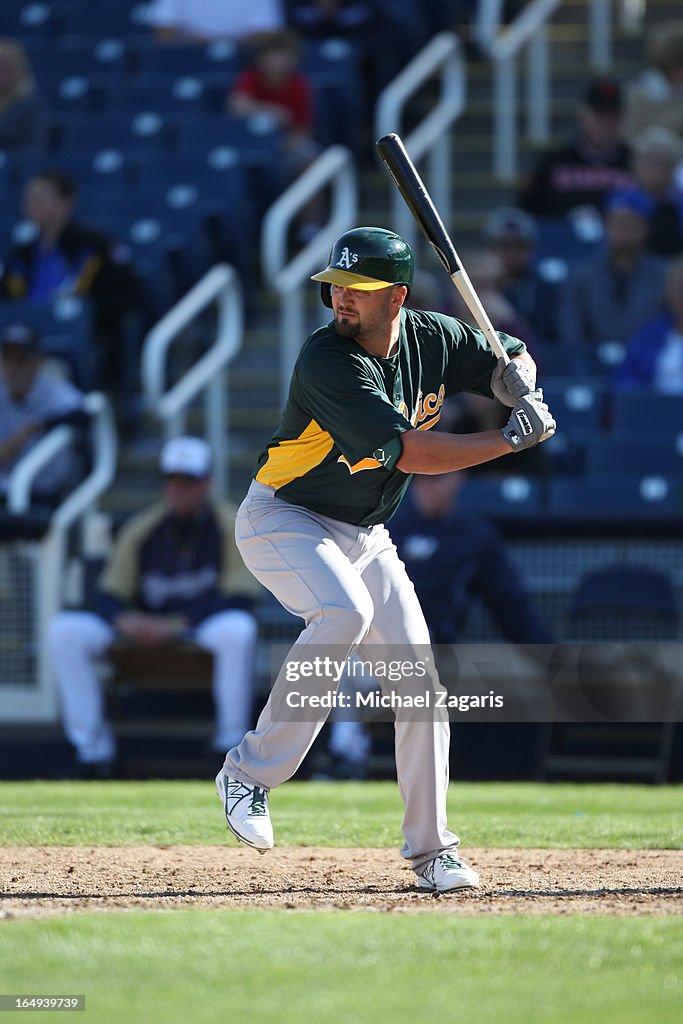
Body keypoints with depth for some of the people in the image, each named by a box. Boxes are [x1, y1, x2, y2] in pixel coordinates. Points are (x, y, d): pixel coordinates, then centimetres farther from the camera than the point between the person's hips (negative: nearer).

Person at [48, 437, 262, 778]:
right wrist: (123, 620, -21)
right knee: (64, 630, -19)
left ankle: (230, 743, -25)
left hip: (204, 628, -3)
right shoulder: (141, 529, 5)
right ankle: (91, 745, -15)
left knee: (238, 628, -40)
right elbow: (108, 595, 4)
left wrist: (175, 625, -23)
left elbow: (239, 600, -13)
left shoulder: (230, 526, -4)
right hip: (145, 629, 3)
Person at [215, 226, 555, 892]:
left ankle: (431, 849, 12)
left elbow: (507, 363, 11)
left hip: (364, 536, 6)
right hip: (282, 520, -6)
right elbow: (411, 453, -31)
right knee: (346, 611, -35)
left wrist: (520, 381, -14)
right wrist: (513, 440, -28)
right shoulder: (329, 361, -26)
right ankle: (251, 773, -26)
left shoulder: (432, 338, -6)